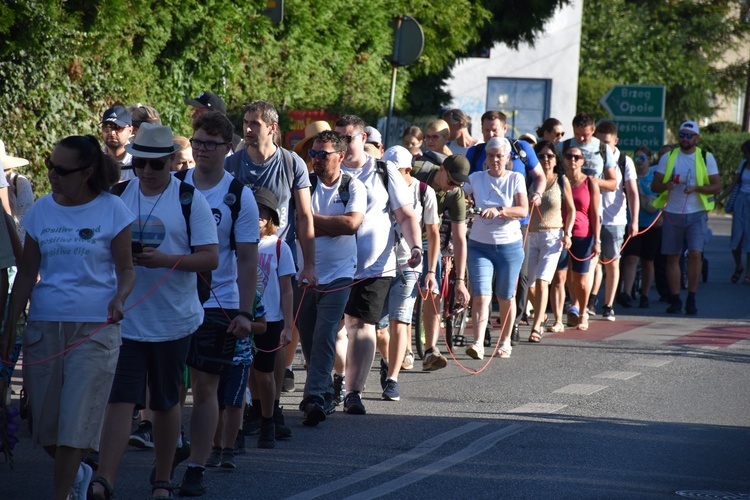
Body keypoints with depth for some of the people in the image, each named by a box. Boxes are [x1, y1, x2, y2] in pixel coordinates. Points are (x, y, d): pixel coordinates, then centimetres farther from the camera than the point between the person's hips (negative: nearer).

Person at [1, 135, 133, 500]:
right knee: (45, 426, 5)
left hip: (94, 328, -3)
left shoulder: (112, 210, -1)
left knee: (75, 422, -7)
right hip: (44, 325, 3)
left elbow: (126, 269, 3)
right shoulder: (41, 211, 7)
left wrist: (119, 298, -18)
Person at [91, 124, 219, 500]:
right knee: (120, 399, -9)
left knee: (165, 402, 11)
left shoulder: (190, 200, -3)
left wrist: (164, 259, -21)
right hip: (124, 319, 1)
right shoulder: (117, 196, 5)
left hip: (173, 320, -1)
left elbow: (211, 258, -7)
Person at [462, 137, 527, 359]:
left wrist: (499, 211, -28)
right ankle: (478, 343, -20)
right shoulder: (476, 178, 3)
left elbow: (523, 210, -13)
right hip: (480, 246, 0)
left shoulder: (515, 179, -1)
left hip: (509, 246, 0)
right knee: (481, 295, -14)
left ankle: (505, 341, 28)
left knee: (505, 298, 11)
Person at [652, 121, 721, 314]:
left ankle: (691, 299, -4)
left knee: (695, 253, -14)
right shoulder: (667, 158, 9)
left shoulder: (706, 158, 5)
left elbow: (716, 186, 2)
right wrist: (665, 186, -15)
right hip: (672, 214, 2)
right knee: (672, 257, 2)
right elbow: (655, 185, 9)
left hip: (696, 214, -2)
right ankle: (675, 299, 10)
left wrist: (696, 188, -15)